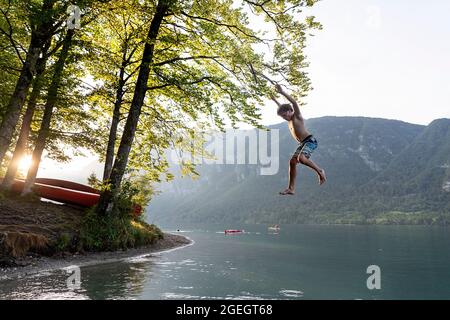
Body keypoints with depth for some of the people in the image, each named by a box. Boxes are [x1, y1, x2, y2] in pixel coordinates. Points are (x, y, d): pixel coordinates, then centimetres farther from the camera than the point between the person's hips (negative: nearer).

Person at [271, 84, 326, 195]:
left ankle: (320, 171, -11)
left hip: (310, 140, -9)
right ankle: (291, 188, 2)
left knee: (301, 158, -32)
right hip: (303, 144, 9)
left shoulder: (297, 116, -4)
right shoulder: (289, 120, 17)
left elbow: (294, 102, -21)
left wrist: (282, 92, -23)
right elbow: (281, 108, 35)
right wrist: (274, 99, 37)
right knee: (292, 162, 0)